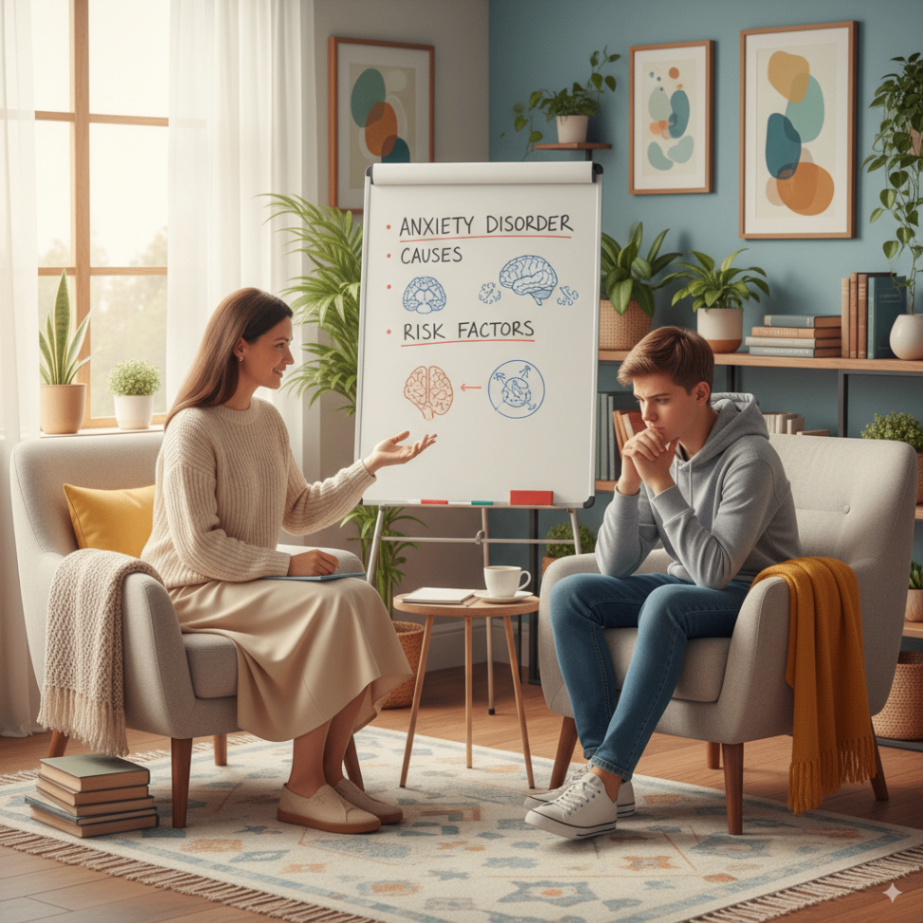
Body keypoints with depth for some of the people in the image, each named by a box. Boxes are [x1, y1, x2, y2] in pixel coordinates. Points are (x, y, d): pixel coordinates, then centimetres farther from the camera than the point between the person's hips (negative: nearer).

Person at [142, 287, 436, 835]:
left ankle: (332, 772, -14)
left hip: (254, 583, 8)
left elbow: (298, 513, 17)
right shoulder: (193, 429, -15)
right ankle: (304, 789, -21)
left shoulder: (268, 420, 12)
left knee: (361, 597, -17)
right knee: (329, 605, -27)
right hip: (194, 592, -8)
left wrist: (370, 466, 10)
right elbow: (199, 548, -19)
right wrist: (287, 565, -18)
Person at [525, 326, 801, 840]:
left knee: (666, 602, -37)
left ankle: (605, 782, -41)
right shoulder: (661, 453, 0)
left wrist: (663, 485, -27)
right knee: (570, 594, -13)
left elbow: (715, 570, -29)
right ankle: (604, 764, -22)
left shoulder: (750, 460, -19)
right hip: (687, 590, 8)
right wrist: (629, 484, -16)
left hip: (753, 598, -7)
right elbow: (614, 566, -2)